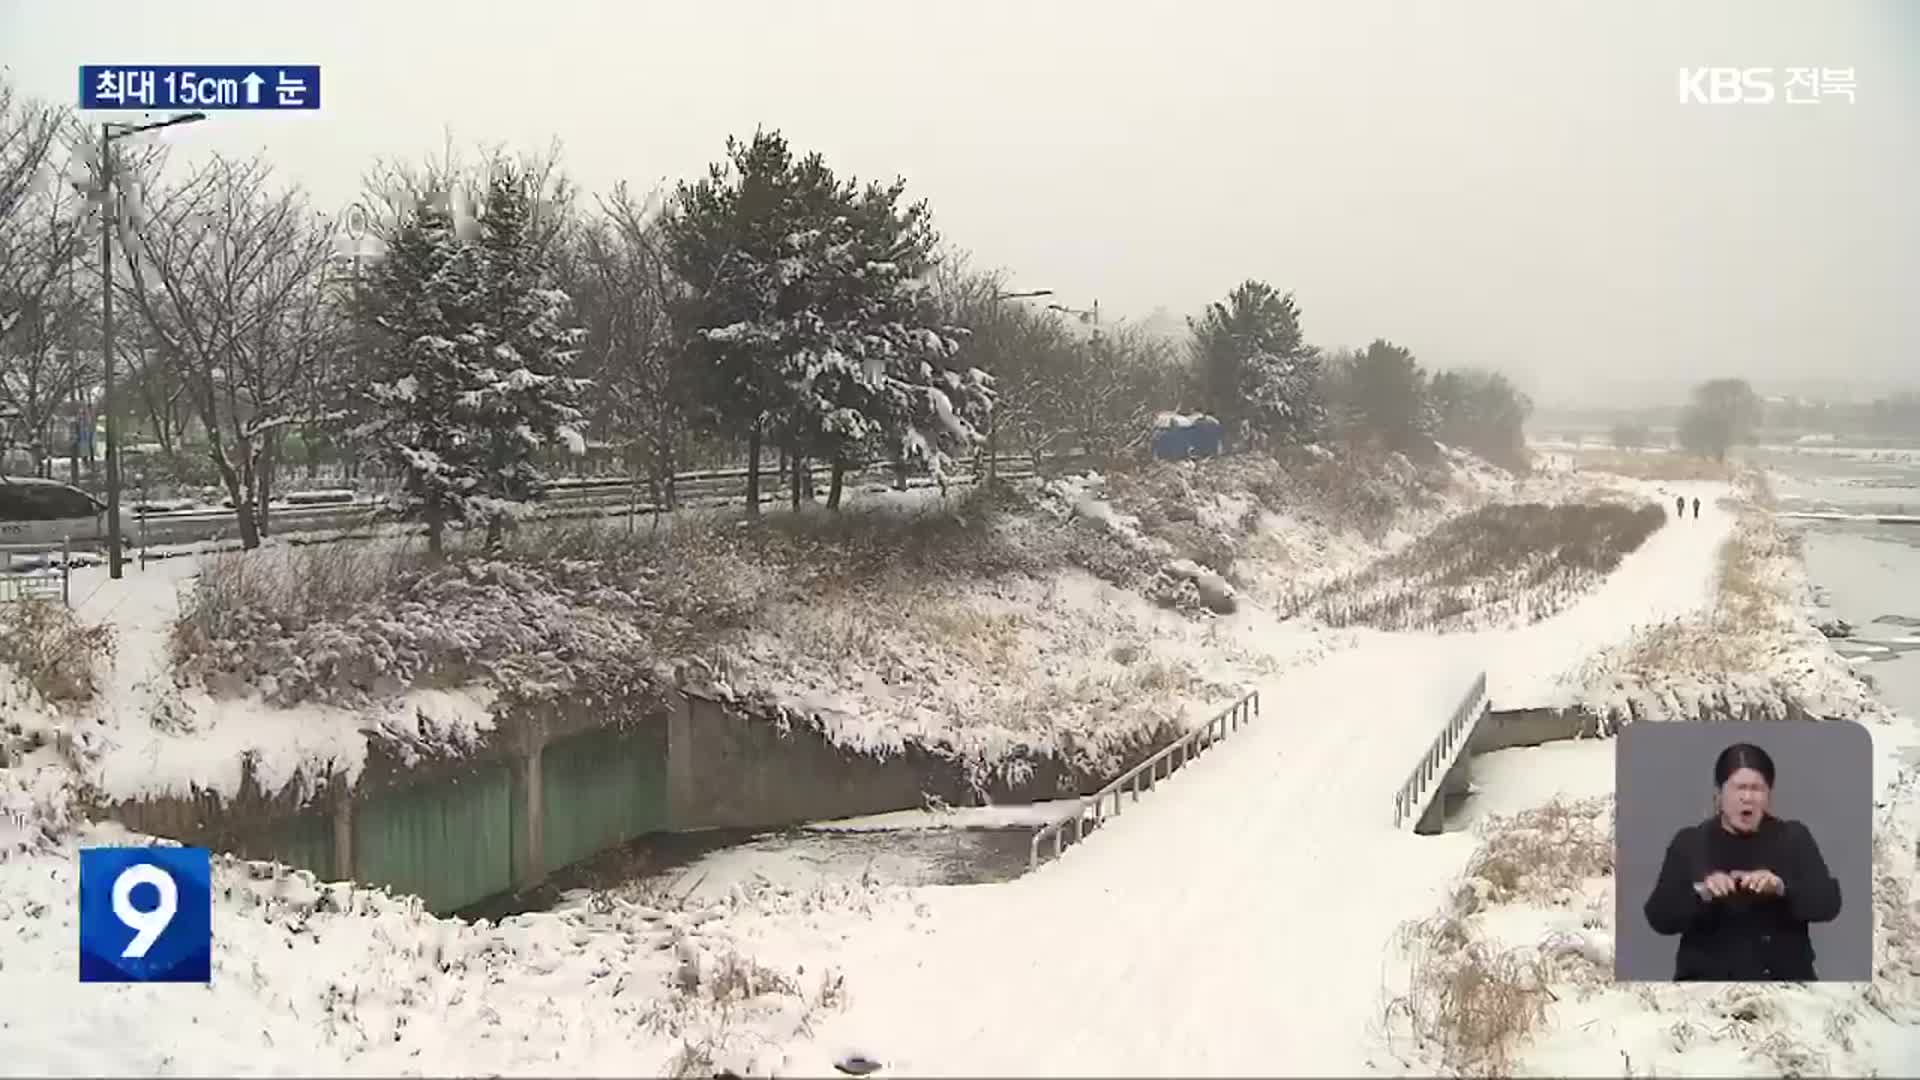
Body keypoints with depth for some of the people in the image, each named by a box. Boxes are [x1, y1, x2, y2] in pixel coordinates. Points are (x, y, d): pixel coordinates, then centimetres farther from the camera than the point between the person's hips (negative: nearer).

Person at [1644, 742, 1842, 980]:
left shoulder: (1793, 838, 7)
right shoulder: (1689, 843, 5)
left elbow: (1829, 904, -5)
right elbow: (1659, 917, -4)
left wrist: (1781, 887, -24)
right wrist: (1701, 894, -23)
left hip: (1783, 976, 1)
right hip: (1709, 977, 0)